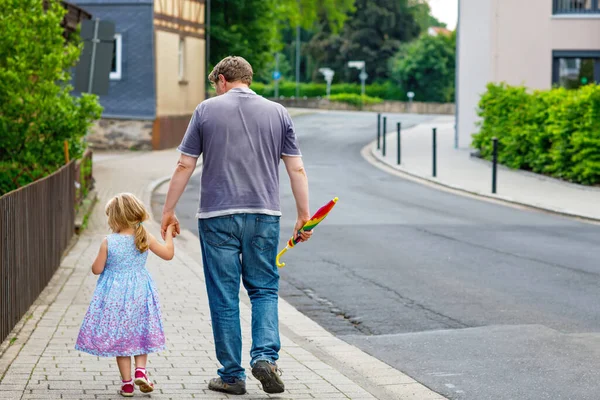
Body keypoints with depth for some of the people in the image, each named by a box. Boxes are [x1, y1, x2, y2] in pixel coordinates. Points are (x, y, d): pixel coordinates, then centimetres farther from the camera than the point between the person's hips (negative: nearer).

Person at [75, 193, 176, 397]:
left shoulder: (108, 242, -13)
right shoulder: (145, 238, -7)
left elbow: (97, 269, -7)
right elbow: (168, 254, 0)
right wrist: (169, 233, 14)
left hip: (114, 295, -2)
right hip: (139, 294, 2)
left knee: (119, 338, 9)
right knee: (140, 334, 18)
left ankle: (127, 382, 9)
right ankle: (140, 369, -3)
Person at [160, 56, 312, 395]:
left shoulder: (207, 110, 2)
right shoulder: (278, 113, 7)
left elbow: (185, 166, 2)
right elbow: (297, 169, 4)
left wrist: (169, 210, 10)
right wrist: (304, 215, 10)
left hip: (218, 216, -1)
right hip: (264, 215, 2)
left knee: (224, 297, 5)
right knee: (264, 290, 13)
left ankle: (232, 375, 9)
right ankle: (266, 356, -7)